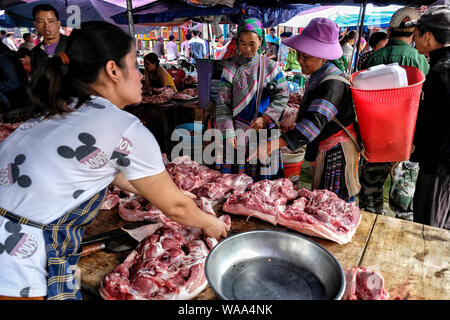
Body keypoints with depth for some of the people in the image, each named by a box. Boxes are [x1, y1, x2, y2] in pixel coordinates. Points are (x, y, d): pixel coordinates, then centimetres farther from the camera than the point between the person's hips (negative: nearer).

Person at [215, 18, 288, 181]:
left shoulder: (270, 66, 2)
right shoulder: (231, 68, -1)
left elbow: (282, 95, 3)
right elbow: (223, 103, -3)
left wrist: (265, 119, -10)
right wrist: (228, 134, -11)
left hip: (263, 130, 1)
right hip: (237, 131, 0)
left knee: (262, 174, 6)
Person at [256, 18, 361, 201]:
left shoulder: (333, 83, -25)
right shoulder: (319, 76, 8)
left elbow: (315, 122, -38)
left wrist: (273, 145, -47)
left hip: (337, 151, -10)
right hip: (326, 151, 10)